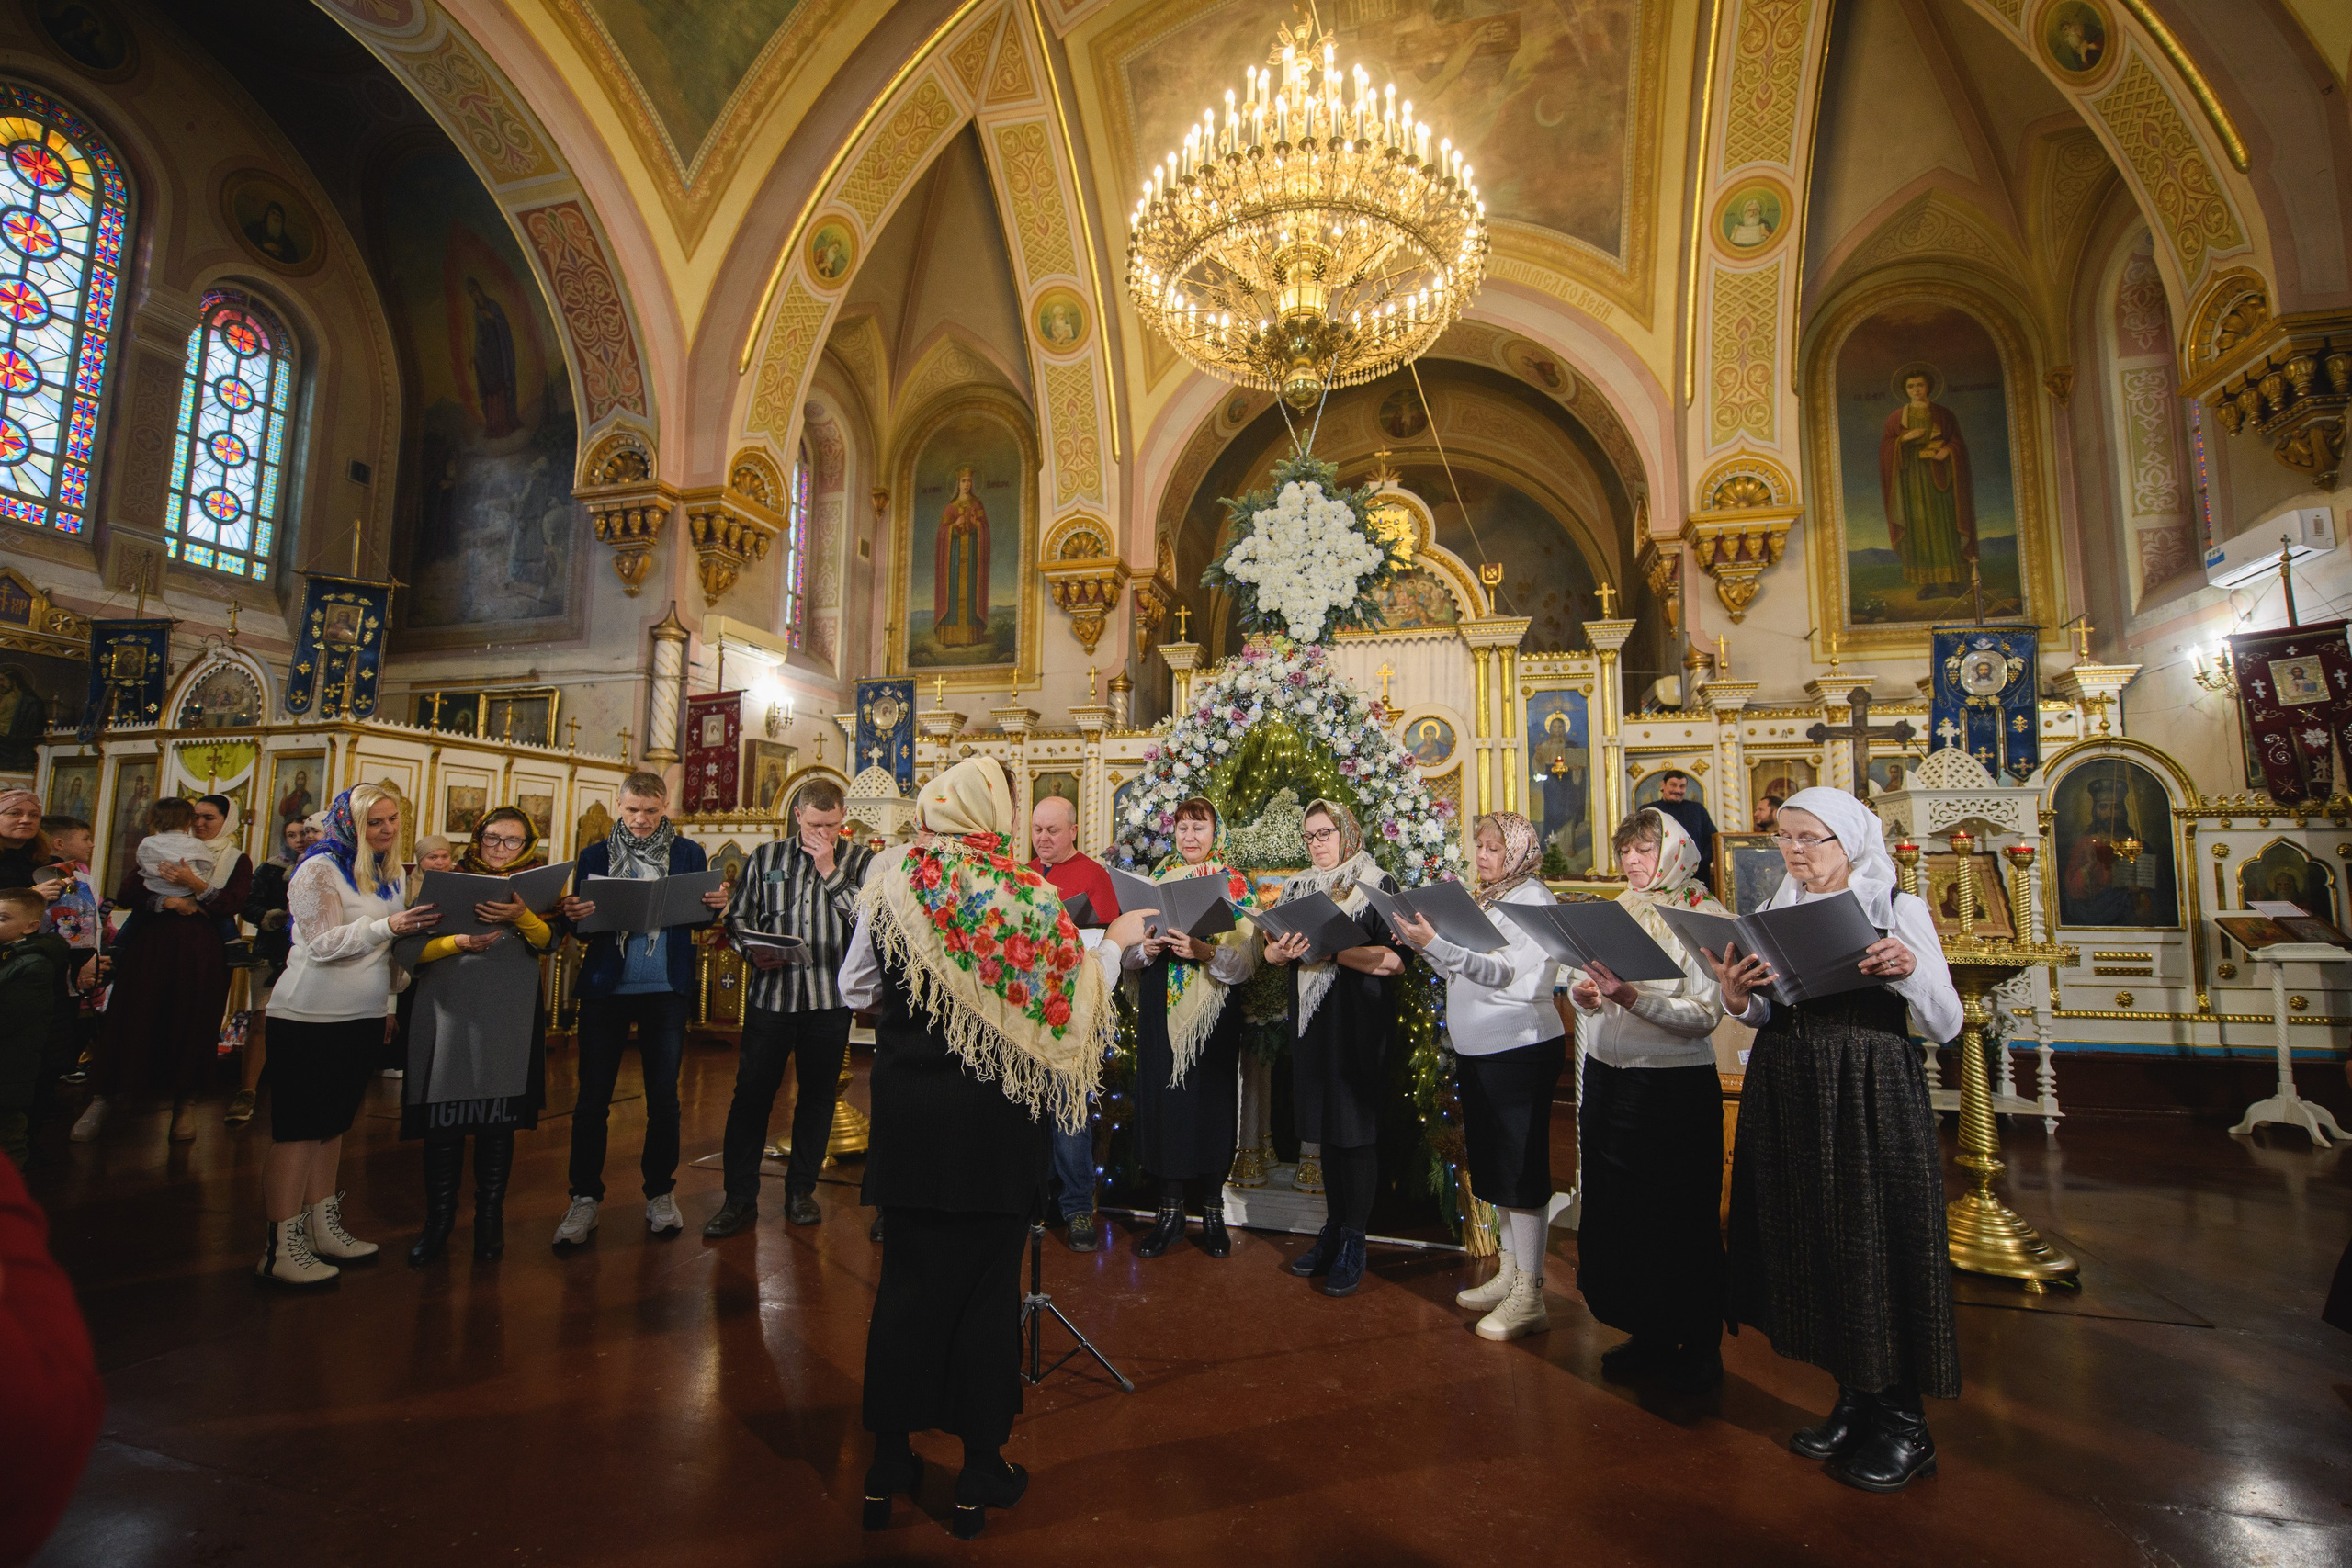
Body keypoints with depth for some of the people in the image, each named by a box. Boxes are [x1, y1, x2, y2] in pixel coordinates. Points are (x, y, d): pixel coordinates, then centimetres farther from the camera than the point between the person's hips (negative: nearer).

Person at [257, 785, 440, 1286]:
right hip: (309, 1018, -7)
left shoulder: (389, 874, 12)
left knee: (332, 1123, 12)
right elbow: (324, 943, -17)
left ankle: (323, 1229, 19)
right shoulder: (319, 868, -9)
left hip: (362, 1018, 7)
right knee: (298, 1129, -3)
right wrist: (389, 925, -30)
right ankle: (281, 1247, 2)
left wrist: (388, 1006, 20)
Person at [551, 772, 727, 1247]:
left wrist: (716, 905, -16)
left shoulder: (687, 852, 6)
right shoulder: (596, 856, 7)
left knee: (664, 1096, 6)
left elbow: (700, 917, 6)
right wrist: (573, 915, -18)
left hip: (665, 991, 0)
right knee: (593, 1096, 5)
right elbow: (578, 919, 5)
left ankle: (660, 1192, 20)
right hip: (605, 988, 0)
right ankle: (585, 1198, 18)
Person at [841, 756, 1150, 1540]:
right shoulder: (1023, 892, -13)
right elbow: (1071, 1001, -9)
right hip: (993, 1116, -3)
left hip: (907, 1108, 3)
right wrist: (1114, 943, 8)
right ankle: (981, 1472, 24)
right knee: (988, 1283, 11)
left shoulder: (892, 882, -5)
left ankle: (888, 1463, 29)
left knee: (908, 1276, 16)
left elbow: (853, 989, 5)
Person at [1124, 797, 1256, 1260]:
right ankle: (1170, 1207, 15)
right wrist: (1146, 948, -12)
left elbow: (1246, 961, -8)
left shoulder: (1236, 886, 1)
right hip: (1160, 1011, 3)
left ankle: (1212, 1207, 16)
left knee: (1212, 1099, 0)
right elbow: (1126, 955, 9)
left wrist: (1205, 952, -24)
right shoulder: (1156, 882, 11)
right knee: (1163, 1097, 2)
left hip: (1215, 1013, -2)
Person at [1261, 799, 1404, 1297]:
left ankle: (1353, 1241, 7)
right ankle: (1332, 1228, 22)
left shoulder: (1377, 885, -4)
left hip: (1360, 1021, -5)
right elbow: (1269, 949, 10)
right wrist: (1283, 950, -13)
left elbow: (1395, 959, -14)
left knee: (1356, 1125, -3)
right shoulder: (1297, 888, 14)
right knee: (1324, 1124, 11)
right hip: (1311, 1021, 5)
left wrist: (1330, 948, -21)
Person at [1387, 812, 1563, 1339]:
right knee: (1495, 1162, 16)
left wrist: (1436, 943, -32)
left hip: (1520, 1049, -9)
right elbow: (1460, 972, 14)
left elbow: (1503, 971, -24)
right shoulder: (1484, 898, 13)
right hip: (1478, 1050, 9)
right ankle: (1509, 1273, 29)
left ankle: (1529, 1296, 7)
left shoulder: (1533, 899, -12)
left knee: (1521, 1166, -2)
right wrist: (1423, 944, -1)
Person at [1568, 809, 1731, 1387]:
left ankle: (1700, 1345, 24)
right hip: (1606, 1077, 6)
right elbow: (1586, 992, 13)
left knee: (1679, 1215, 6)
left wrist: (1631, 997, -26)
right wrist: (1582, 994, -10)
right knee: (1615, 1212, 12)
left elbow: (1703, 1015, -15)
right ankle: (1647, 1333, 30)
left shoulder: (1704, 915, -7)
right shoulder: (1615, 912, 10)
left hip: (1675, 1084, -6)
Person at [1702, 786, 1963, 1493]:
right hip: (1788, 1098, 5)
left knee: (1875, 1240, 2)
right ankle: (1854, 1398, 29)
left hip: (1871, 1098, -4)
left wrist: (1911, 973, -23)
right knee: (1808, 1241, 11)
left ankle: (1901, 1418, 20)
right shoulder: (1776, 913, 9)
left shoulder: (1899, 909, -2)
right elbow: (1769, 1018, 10)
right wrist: (1739, 1000, -12)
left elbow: (1946, 1025, -4)